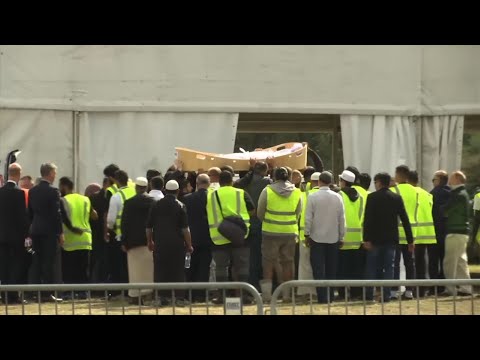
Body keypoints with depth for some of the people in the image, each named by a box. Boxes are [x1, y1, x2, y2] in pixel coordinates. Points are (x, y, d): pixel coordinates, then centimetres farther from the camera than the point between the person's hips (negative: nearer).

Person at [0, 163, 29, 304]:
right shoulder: (18, 193, -14)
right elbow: (23, 215, -14)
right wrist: (26, 232, -6)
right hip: (16, 234, -6)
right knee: (17, 266, -1)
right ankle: (13, 296, -4)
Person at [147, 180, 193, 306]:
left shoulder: (156, 205, 3)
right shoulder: (180, 206, -5)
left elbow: (148, 226, 7)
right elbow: (185, 228, -8)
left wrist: (150, 241, 19)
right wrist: (189, 245, -1)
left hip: (160, 244, 2)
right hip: (177, 244, -2)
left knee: (160, 271, 7)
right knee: (178, 271, 3)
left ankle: (163, 297, 4)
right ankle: (180, 298, 0)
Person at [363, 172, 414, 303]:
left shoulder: (372, 197, -6)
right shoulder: (397, 198, 4)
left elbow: (367, 219, -13)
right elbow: (405, 220, 3)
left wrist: (366, 239, -13)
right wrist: (410, 240, 5)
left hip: (375, 238, -2)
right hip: (391, 238, 2)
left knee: (371, 268, 5)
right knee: (388, 268, 5)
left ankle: (369, 295, 3)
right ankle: (386, 295, 0)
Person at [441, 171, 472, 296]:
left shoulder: (459, 195, -14)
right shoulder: (462, 194, 17)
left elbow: (445, 211, -18)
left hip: (456, 233, -10)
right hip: (462, 232, 10)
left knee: (449, 262, -7)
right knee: (461, 261, 12)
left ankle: (450, 289, -6)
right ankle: (465, 288, 13)